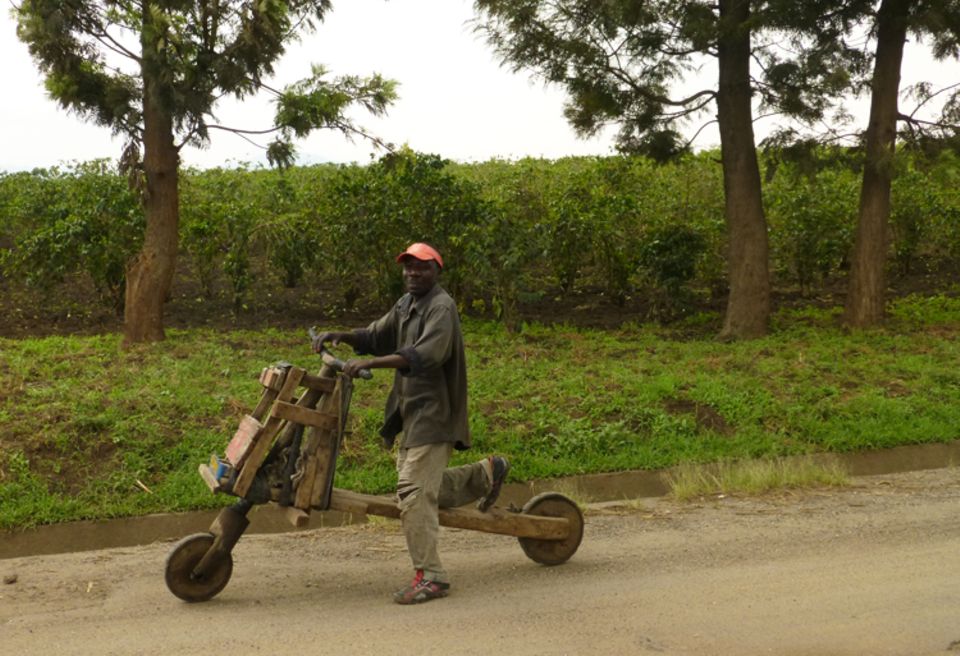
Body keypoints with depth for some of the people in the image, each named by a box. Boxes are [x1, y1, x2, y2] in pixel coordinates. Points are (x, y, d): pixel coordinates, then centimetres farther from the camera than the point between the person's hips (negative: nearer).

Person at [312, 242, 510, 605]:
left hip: (434, 413, -10)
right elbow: (377, 335, 17)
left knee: (414, 490, -15)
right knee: (425, 486, 19)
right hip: (412, 412, 10)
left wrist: (371, 363, -37)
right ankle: (487, 472, 36)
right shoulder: (406, 305, 16)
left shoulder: (442, 308, -14)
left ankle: (429, 577, -8)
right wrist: (340, 336, -1)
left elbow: (425, 354, -29)